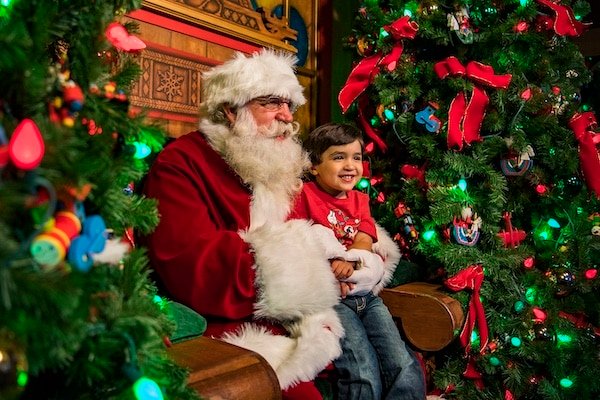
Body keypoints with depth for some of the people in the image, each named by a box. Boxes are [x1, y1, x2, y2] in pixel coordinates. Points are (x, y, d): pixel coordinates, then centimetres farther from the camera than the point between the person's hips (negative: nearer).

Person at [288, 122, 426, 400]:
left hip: (366, 294, 6)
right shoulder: (306, 195, 1)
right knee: (365, 377, -18)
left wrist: (348, 261, -16)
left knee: (407, 371, -7)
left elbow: (365, 240, 5)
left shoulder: (359, 199, 19)